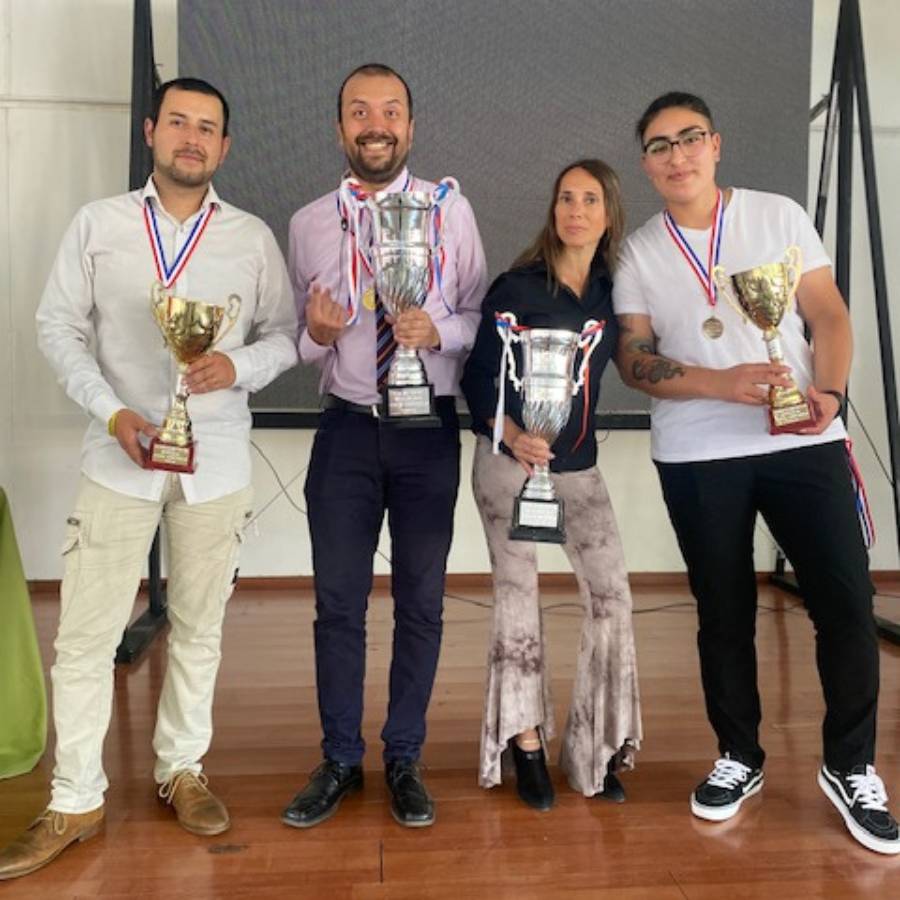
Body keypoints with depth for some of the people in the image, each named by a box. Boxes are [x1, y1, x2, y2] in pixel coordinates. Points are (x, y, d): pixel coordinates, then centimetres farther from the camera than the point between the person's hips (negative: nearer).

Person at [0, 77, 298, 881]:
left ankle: (182, 770, 30)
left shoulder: (252, 237, 3)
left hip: (216, 461, 1)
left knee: (199, 630, 11)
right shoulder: (97, 224, 2)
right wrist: (112, 410, -12)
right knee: (86, 636, 2)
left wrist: (239, 366, -15)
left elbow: (287, 332, 6)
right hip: (120, 457, 0)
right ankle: (76, 803, 17)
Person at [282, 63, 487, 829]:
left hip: (429, 428, -1)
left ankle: (404, 760, 26)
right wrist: (317, 333, -15)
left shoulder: (452, 211, 0)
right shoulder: (308, 224, 4)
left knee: (421, 602, 9)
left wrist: (440, 330, -19)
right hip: (347, 426, 1)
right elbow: (301, 340, 8)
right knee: (339, 601, 7)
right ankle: (339, 761, 25)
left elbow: (485, 317, 2)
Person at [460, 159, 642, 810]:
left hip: (578, 463, 4)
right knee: (518, 596, 2)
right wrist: (511, 433, -22)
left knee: (612, 595, -2)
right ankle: (527, 744, 15)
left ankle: (597, 745, 13)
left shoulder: (614, 292, 4)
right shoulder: (516, 287, -7)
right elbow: (477, 379, -8)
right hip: (509, 460, -3)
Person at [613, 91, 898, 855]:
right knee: (724, 613, 10)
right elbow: (633, 360, -3)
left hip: (805, 442, 0)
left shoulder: (779, 216, 5)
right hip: (697, 458, 0)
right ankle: (739, 759, 28)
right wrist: (725, 383, -18)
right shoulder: (639, 253, 5)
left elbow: (828, 314, 2)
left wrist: (829, 393, -17)